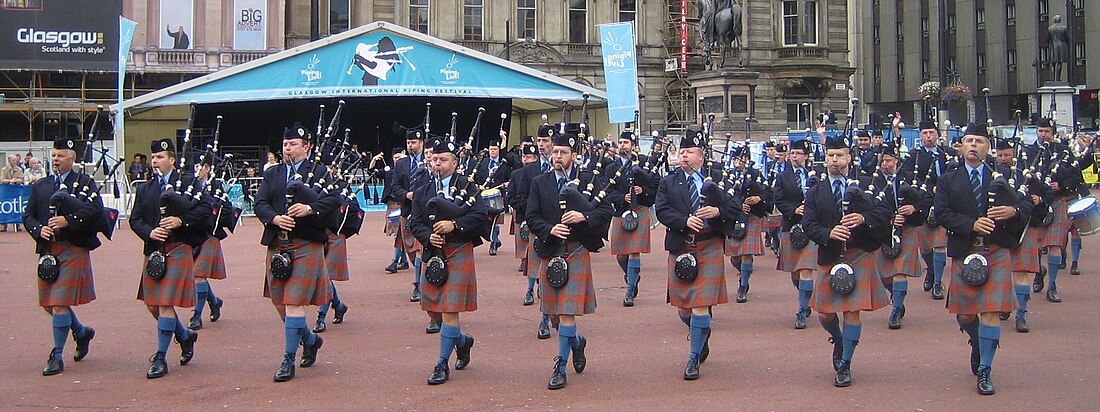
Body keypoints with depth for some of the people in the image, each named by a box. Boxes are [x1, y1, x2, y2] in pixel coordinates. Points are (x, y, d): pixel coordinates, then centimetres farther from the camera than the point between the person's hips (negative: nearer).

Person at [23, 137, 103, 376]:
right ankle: (82, 332, 35)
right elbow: (28, 216, 13)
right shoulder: (40, 186, 16)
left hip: (73, 249, -6)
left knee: (60, 302, -9)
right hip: (47, 250, 6)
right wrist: (39, 230, -8)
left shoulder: (85, 182, 1)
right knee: (48, 302, 11)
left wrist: (68, 220, -22)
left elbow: (96, 208, -13)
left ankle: (57, 356, -1)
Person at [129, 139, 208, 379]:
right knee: (153, 305, 10)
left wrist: (181, 221, -18)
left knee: (166, 304, -9)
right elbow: (135, 220, 9)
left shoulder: (188, 182, 1)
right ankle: (185, 336, 34)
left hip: (178, 249, -6)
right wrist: (150, 232, -10)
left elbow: (205, 209, -7)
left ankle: (160, 358, -3)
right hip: (154, 251, 6)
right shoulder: (145, 189, 15)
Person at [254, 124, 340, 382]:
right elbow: (260, 203, 5)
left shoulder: (318, 172, 3)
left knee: (295, 302, -9)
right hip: (277, 245, 5)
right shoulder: (272, 174, 15)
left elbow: (334, 198, -9)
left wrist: (310, 208, -25)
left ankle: (289, 360, -3)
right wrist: (275, 218, -15)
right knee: (279, 302, 11)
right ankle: (310, 340, 35)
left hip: (306, 245, -5)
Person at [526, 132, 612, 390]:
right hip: (549, 253, 4)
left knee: (567, 312, -9)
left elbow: (606, 210, -2)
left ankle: (560, 368, -3)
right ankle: (576, 342, 41)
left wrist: (584, 216, -19)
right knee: (553, 314, 12)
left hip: (576, 253, -4)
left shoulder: (589, 180, 3)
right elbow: (531, 217, 4)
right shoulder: (540, 183, 9)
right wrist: (549, 230, -14)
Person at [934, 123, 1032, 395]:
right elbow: (942, 213, -5)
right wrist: (972, 225, -19)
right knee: (964, 313, 8)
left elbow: (1027, 205, 7)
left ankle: (984, 371, 0)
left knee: (991, 312, -7)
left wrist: (1013, 211, -16)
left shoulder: (1002, 178, 9)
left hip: (997, 252, -1)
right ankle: (978, 344, 41)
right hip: (964, 252, 1)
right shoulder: (948, 181, 7)